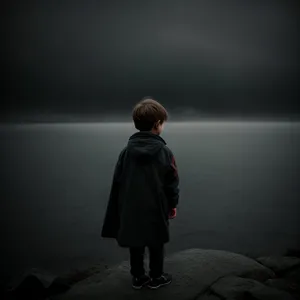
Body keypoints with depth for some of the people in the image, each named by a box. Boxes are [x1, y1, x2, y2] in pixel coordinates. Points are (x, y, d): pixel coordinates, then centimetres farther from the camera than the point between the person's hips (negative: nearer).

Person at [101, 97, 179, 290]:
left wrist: (121, 207, 12)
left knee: (136, 244, 16)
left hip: (131, 209, 3)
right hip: (156, 209, -3)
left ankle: (138, 277, 28)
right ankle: (156, 277, 27)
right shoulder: (165, 152, -12)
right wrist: (173, 204, 9)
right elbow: (172, 183, -7)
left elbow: (118, 182, 1)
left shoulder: (126, 152, -3)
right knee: (156, 244, 14)